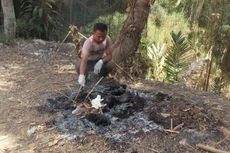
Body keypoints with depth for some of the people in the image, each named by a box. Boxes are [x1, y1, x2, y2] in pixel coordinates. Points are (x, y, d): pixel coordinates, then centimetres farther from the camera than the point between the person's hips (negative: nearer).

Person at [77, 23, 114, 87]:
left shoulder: (107, 39, -22)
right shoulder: (88, 42, -34)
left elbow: (109, 55, -18)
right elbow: (84, 60, -45)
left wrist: (101, 61, -40)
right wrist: (81, 76, -61)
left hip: (99, 60, 2)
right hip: (89, 61, -2)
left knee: (110, 66, -30)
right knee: (79, 68, -34)